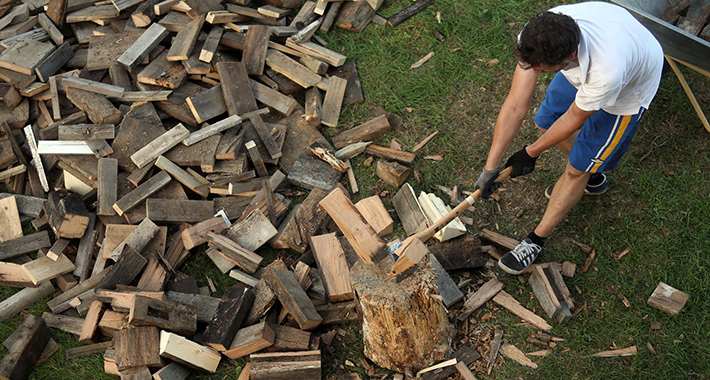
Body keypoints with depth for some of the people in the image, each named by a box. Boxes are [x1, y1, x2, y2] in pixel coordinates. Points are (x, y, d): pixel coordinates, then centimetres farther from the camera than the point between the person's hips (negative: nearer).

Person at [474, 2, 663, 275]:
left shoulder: (607, 71, -48)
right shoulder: (538, 38, -34)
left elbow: (573, 119, -27)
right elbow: (515, 106, -28)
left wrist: (531, 152, -11)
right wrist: (490, 167, -24)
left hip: (629, 87, -6)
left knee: (577, 168, -2)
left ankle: (537, 239, 17)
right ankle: (592, 179, 44)